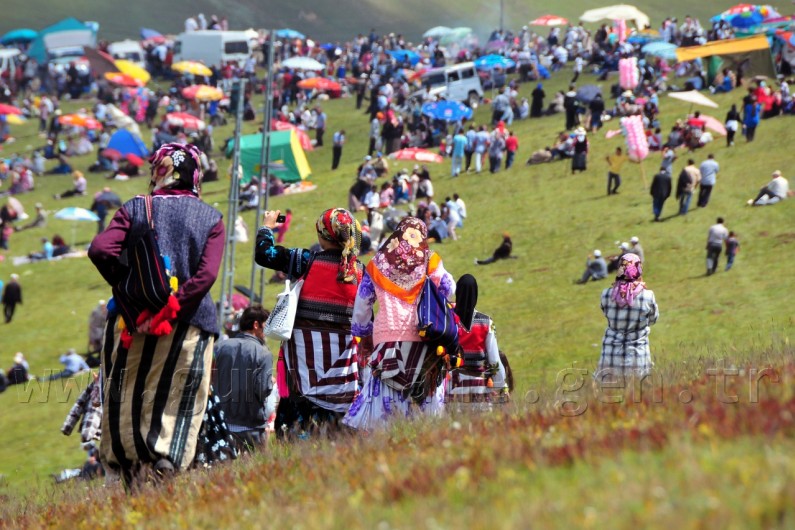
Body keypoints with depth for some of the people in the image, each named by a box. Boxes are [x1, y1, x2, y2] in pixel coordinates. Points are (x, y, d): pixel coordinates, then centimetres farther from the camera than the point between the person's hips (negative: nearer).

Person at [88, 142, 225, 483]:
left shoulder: (135, 209, 4)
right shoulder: (211, 219, 5)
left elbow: (100, 250, -11)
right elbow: (207, 274, -10)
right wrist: (168, 311, -13)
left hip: (133, 319, 0)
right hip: (190, 324, 0)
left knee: (126, 396, 10)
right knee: (179, 402, 4)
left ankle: (129, 474, 10)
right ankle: (167, 461, -17)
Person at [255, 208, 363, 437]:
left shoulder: (307, 261, -8)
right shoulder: (359, 270, 3)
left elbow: (263, 254, -4)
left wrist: (267, 226, 13)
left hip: (305, 340, -3)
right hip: (341, 347, 3)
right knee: (338, 406, 5)